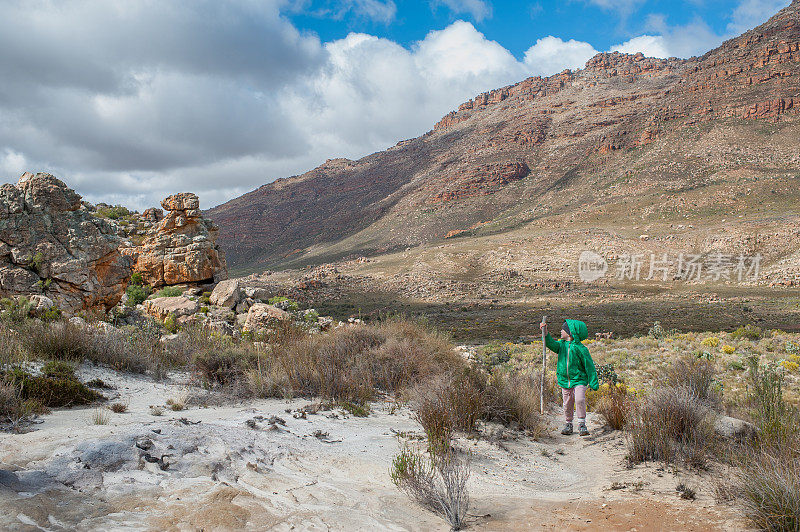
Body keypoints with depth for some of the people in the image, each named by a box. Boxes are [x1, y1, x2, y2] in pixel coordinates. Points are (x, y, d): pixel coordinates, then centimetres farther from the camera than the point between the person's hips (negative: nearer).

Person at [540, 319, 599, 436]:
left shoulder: (580, 348, -9)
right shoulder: (561, 345, 7)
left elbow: (589, 366, -5)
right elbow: (552, 344, -11)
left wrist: (593, 383, -6)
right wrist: (546, 334, -26)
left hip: (578, 379, -5)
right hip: (564, 381, 5)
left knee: (580, 400, -21)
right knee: (567, 404, 8)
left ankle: (582, 424, -8)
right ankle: (568, 424, 24)